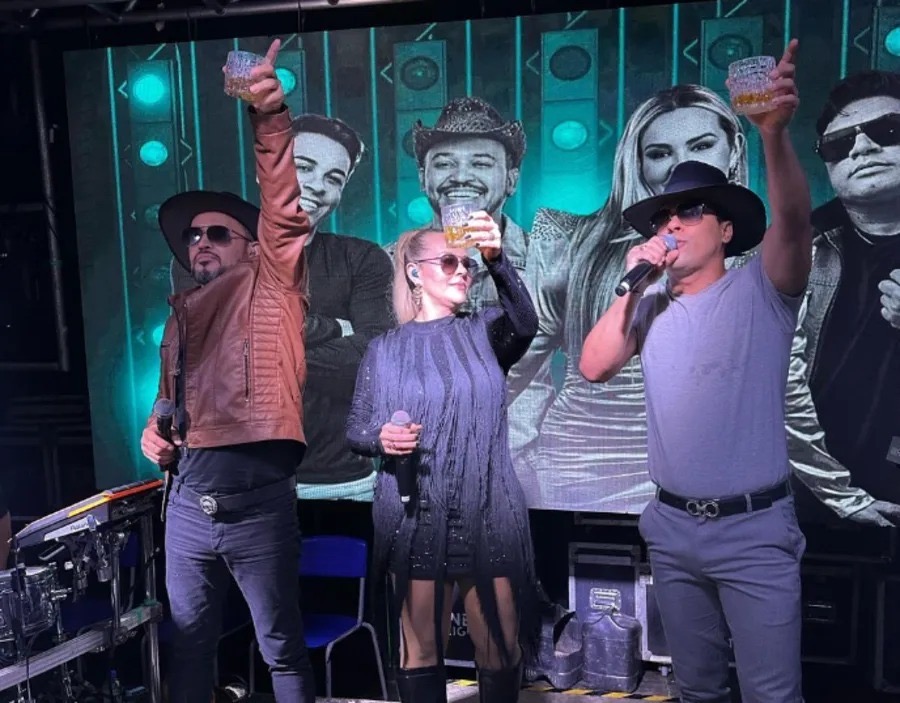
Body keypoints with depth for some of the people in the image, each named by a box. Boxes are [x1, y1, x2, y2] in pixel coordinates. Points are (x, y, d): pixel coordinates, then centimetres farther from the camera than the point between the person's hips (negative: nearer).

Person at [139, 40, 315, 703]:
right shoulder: (180, 313, 17)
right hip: (189, 499, 6)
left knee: (282, 648, 9)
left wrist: (270, 114, -25)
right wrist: (154, 429, 6)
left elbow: (284, 210, -14)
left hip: (260, 500, -5)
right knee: (190, 642, 18)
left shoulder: (271, 287, 1)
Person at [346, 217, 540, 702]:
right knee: (421, 650, 10)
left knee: (501, 649, 8)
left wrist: (497, 258, -33)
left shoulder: (485, 332, 4)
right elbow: (355, 430, 6)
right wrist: (380, 438, -16)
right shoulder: (385, 350, 4)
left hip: (488, 515, 1)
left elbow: (525, 323, -18)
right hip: (417, 518, 0)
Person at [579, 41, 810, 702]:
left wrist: (775, 132, -38)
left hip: (754, 530, -4)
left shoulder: (760, 289, -5)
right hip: (672, 528, 4)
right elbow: (594, 368, -3)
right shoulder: (652, 303, 7)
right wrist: (630, 283, -6)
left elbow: (794, 222, -24)